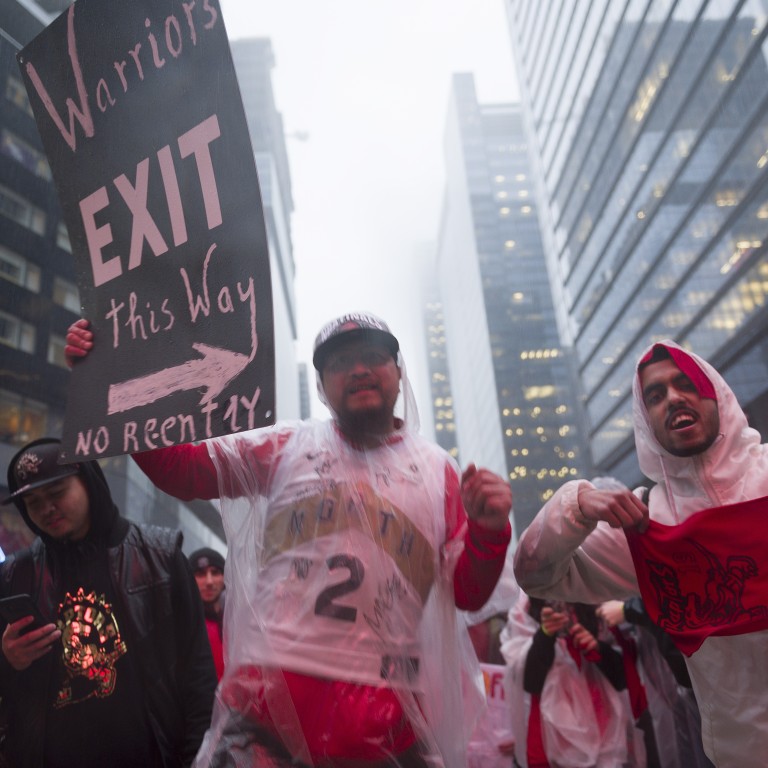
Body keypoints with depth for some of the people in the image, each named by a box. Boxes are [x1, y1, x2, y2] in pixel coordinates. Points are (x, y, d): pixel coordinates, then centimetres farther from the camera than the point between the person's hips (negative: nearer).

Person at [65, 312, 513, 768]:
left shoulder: (437, 470, 9)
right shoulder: (287, 447, 9)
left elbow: (468, 594, 9)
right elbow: (178, 467, 4)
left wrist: (490, 531, -11)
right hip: (271, 696, 0)